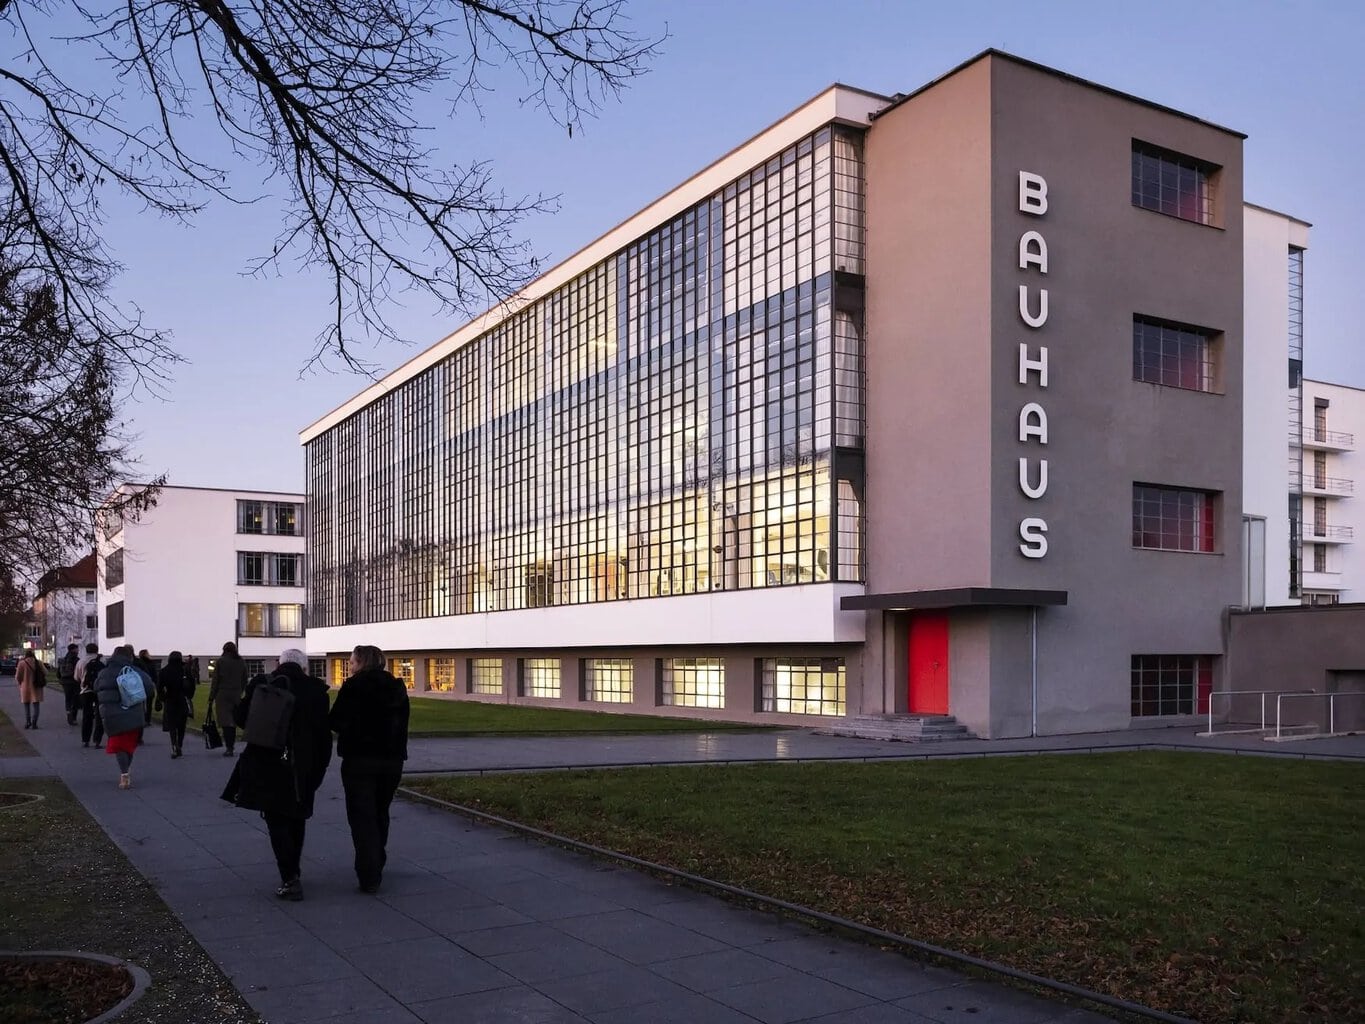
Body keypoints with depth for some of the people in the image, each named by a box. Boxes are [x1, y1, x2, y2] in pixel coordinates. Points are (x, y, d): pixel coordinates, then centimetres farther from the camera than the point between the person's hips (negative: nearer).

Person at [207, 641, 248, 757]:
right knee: (233, 722, 10)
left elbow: (215, 681, -4)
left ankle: (228, 748, -12)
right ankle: (231, 746, 13)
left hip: (223, 696, -3)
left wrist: (211, 698, 0)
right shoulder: (241, 662, 8)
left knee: (226, 722, -5)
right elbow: (245, 681, 10)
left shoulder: (221, 661, -3)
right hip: (236, 696, 4)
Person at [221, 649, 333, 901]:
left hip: (266, 766, -1)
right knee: (296, 820, 18)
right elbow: (324, 734, -3)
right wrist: (320, 768, 6)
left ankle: (290, 880, -4)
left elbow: (241, 719, 5)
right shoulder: (315, 689, -3)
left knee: (277, 822, 3)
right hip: (301, 769, 1)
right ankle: (294, 873, 30)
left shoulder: (260, 684, -2)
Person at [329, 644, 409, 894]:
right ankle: (376, 866, 31)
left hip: (359, 759, -5)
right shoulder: (397, 688, 8)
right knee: (380, 813, 20)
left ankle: (369, 877, -6)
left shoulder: (353, 687, -10)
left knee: (362, 817, 0)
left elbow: (335, 722, -11)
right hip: (392, 759, 5)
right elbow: (402, 724, 11)